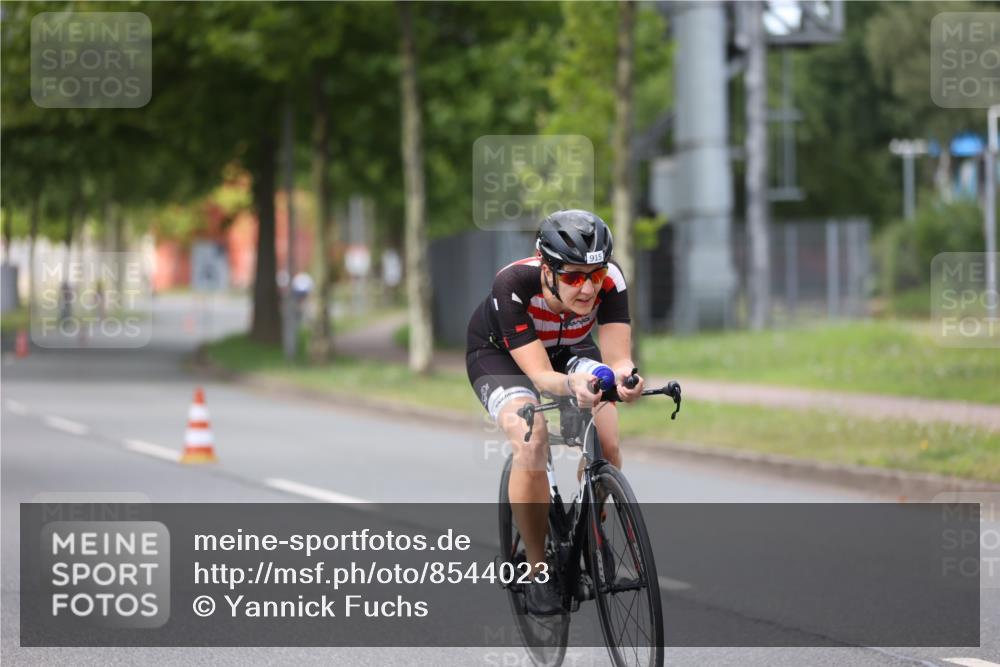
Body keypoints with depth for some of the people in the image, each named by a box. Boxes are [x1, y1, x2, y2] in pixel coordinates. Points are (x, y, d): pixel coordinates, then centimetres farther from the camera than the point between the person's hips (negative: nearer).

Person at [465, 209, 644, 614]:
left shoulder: (610, 280, -31)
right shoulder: (513, 284, -38)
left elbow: (618, 358, -34)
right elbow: (539, 374, -41)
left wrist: (623, 376, -58)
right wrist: (571, 386, -63)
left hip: (569, 348, 3)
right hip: (499, 352, -3)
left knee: (606, 445, -21)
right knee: (531, 441, -31)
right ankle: (537, 572, -16)